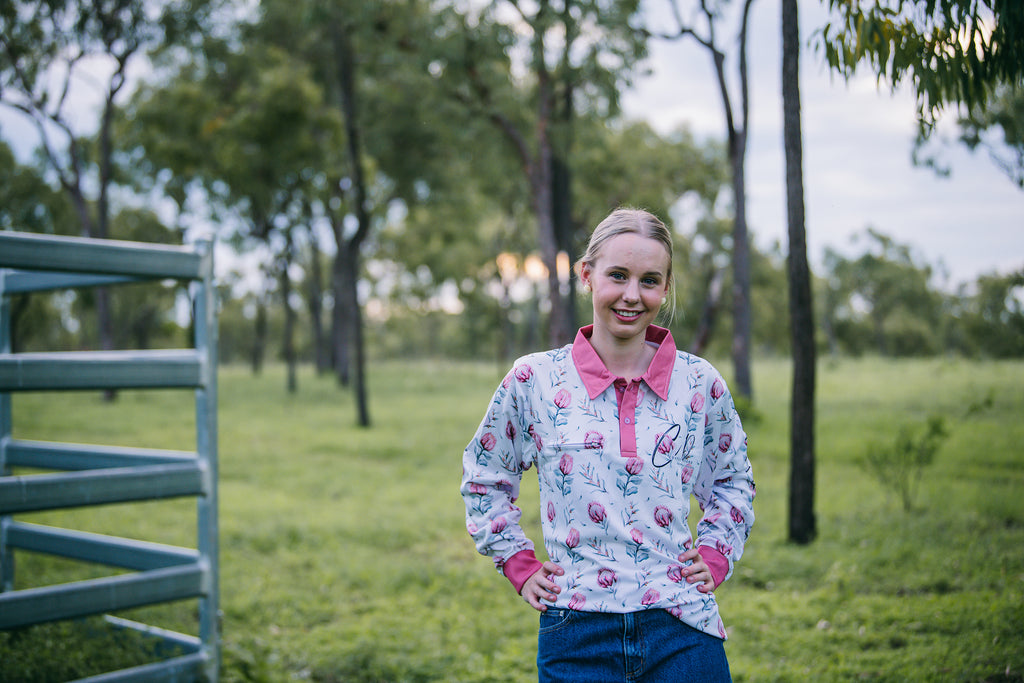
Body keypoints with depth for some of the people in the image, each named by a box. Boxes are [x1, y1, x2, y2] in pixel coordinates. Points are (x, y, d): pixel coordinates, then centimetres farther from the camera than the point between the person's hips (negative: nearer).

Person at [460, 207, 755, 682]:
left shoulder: (701, 384, 1)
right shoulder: (534, 379, -2)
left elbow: (733, 482, 18)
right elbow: (483, 478, 12)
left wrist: (714, 558, 6)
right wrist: (520, 566, 6)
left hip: (682, 630, 1)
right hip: (577, 634, -1)